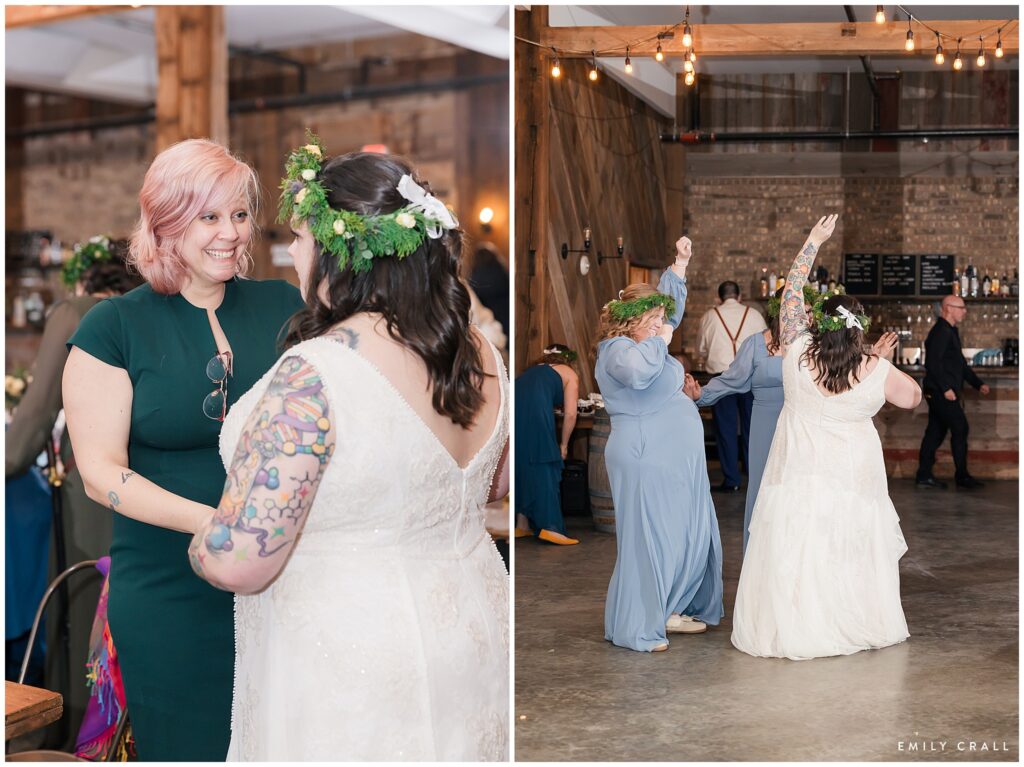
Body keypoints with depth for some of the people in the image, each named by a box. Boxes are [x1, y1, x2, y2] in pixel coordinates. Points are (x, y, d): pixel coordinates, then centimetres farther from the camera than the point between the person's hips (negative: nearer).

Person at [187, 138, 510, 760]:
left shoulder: (314, 374, -26)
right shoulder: (480, 353, -3)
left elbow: (238, 562, -27)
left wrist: (201, 546, -5)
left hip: (349, 672, -7)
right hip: (472, 633, 7)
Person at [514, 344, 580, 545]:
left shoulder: (535, 369, 36)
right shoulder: (569, 374, 22)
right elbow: (570, 414, 12)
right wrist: (563, 444, 21)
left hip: (515, 404, 5)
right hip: (534, 411, -5)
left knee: (520, 464, 15)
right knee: (543, 467, 0)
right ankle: (549, 527, -6)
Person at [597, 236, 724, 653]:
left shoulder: (644, 341, 15)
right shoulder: (618, 349, -14)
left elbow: (668, 304, 29)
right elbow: (638, 372, -37)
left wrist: (679, 263, 22)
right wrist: (660, 340, -21)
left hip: (676, 461, 10)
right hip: (646, 460, -10)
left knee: (688, 537, 14)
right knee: (647, 540, -5)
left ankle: (668, 611, 26)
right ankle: (635, 628, 5)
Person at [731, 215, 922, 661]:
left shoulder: (798, 352, -8)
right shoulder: (876, 370, -8)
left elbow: (791, 293, 3)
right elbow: (912, 397, 9)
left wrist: (813, 242, 12)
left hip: (799, 473, 0)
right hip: (853, 477, 0)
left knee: (794, 552, 3)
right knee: (850, 553, 11)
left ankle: (795, 627, 6)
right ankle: (854, 624, 22)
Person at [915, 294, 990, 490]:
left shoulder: (950, 331, 19)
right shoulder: (941, 331, -14)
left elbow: (959, 363, 24)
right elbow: (933, 362, -22)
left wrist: (978, 383, 18)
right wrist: (946, 388, -23)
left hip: (940, 392, 10)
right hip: (941, 392, -10)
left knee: (936, 432, 10)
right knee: (960, 429, -6)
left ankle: (924, 475, 13)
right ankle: (962, 477, 0)